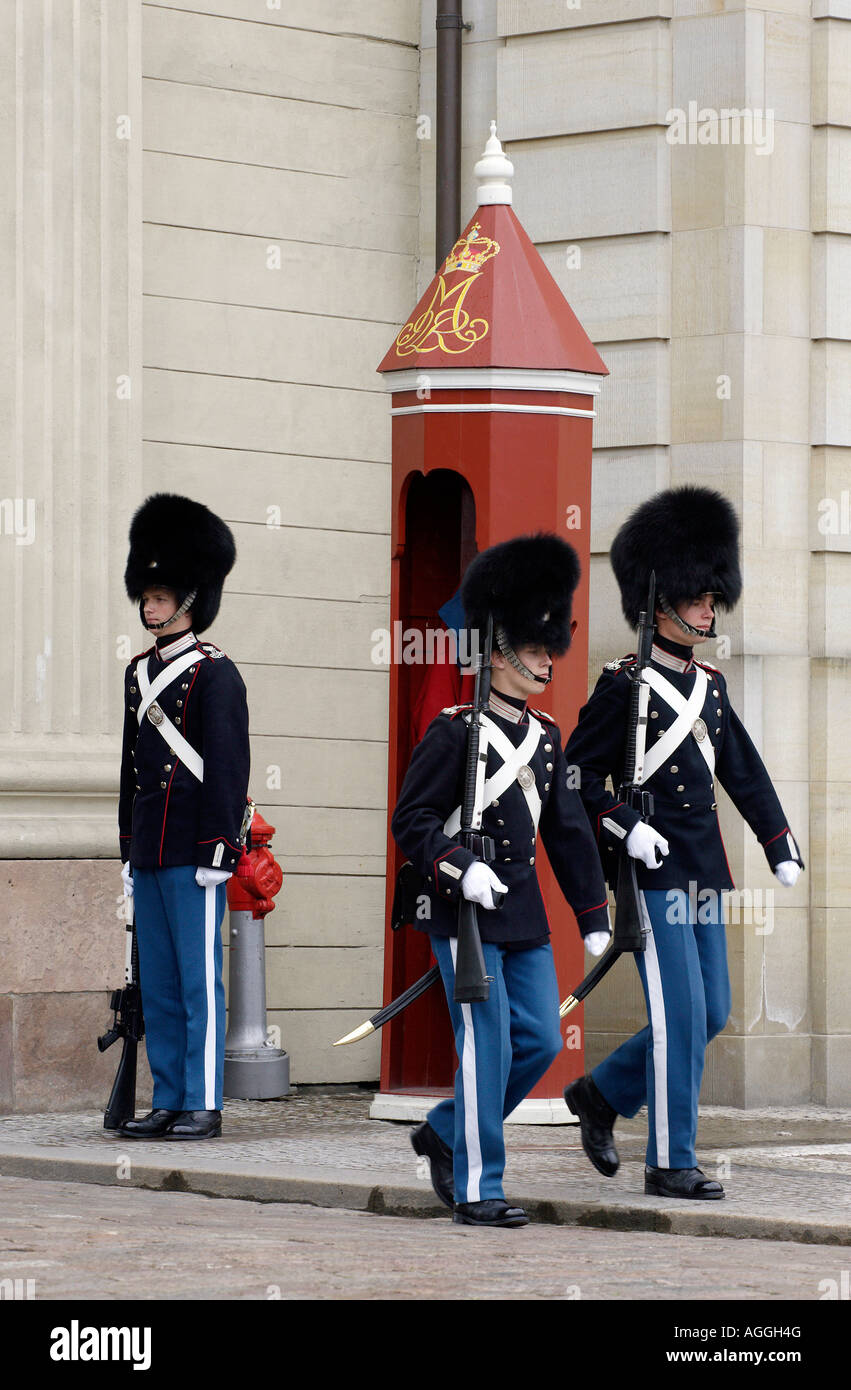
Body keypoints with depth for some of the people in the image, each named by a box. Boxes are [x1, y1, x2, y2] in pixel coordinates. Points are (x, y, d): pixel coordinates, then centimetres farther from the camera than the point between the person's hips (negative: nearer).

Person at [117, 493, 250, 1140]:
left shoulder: (215, 674, -7)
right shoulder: (140, 672, 16)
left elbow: (227, 766, -11)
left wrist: (219, 848, -16)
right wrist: (129, 847, 18)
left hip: (194, 853, -8)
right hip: (150, 853, 8)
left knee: (199, 980, -5)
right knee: (158, 984, 9)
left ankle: (204, 1106, -2)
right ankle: (169, 1103, 13)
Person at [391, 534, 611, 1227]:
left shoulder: (545, 735, 12)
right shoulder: (456, 730, -9)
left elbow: (568, 830, 16)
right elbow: (412, 820, -10)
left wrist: (594, 917, 14)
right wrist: (460, 870, -24)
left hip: (525, 913, 7)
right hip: (466, 911, -7)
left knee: (541, 1041, 5)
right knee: (488, 1047, -7)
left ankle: (444, 1132, 24)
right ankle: (476, 1189, 1)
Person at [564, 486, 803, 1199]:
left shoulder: (710, 685, 14)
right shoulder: (626, 686, -8)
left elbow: (744, 771, 19)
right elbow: (578, 773, -9)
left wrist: (781, 847, 11)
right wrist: (625, 828, -20)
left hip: (703, 873, 8)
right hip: (654, 872, -8)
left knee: (709, 1013, 9)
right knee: (681, 1013, -9)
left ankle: (602, 1093, 27)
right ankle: (672, 1162, -3)